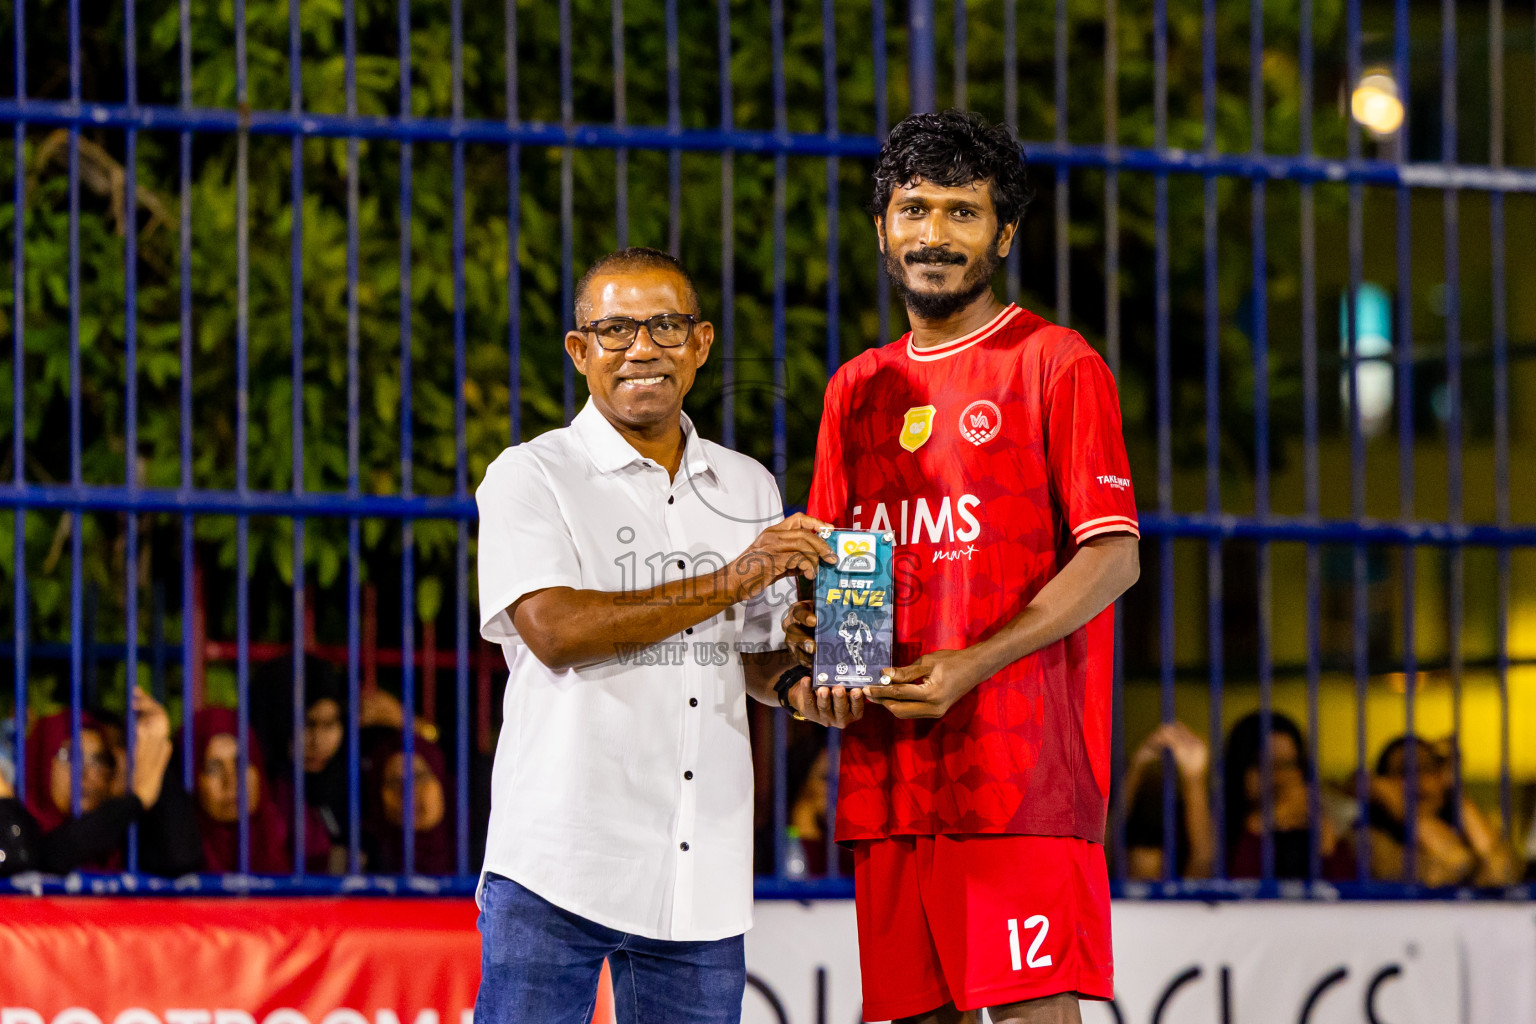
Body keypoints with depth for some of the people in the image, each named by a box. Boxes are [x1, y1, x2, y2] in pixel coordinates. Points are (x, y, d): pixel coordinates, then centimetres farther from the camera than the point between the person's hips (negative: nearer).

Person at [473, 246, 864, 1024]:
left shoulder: (747, 488, 16)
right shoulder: (529, 478, 0)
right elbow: (555, 631, -15)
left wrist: (794, 685, 1)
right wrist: (731, 580, -15)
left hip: (701, 877, 5)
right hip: (559, 867, -4)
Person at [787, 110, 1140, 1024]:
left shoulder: (1055, 365, 1)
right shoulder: (857, 389, 20)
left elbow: (1112, 558, -7)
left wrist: (973, 665, -16)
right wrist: (811, 625, 1)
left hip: (1020, 755, -6)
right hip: (886, 768, 6)